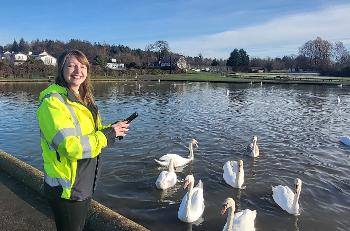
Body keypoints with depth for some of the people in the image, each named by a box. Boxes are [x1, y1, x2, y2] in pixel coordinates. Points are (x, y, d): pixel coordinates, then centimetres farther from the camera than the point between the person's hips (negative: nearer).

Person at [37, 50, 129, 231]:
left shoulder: (84, 100, 7)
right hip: (66, 189, -8)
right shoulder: (53, 102, -21)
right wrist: (108, 134, -23)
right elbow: (70, 146, -29)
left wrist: (112, 130, -7)